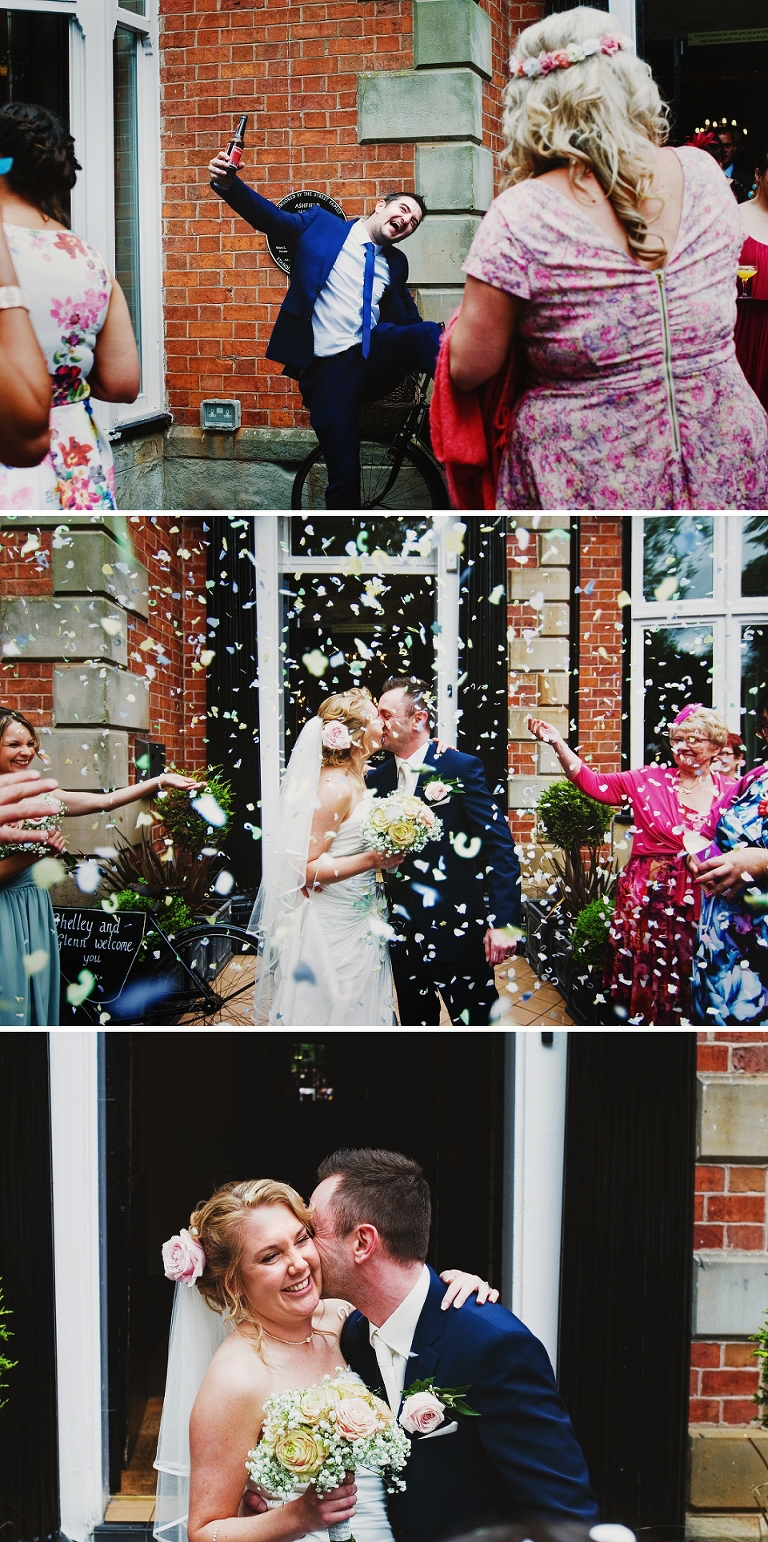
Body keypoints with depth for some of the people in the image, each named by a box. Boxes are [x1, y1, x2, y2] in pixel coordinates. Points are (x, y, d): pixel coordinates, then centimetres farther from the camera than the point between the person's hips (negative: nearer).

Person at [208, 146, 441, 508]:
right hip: (328, 367, -3)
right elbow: (271, 216, -5)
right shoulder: (321, 224, 8)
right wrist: (228, 185, -24)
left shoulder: (395, 263, 20)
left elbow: (411, 321, 22)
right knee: (344, 476, -11)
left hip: (376, 353, 3)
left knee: (428, 334, -28)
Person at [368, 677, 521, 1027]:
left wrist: (503, 922, -18)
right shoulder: (378, 779, 7)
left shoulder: (462, 768, -8)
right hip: (404, 934, 5)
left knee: (475, 1022, 3)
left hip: (458, 931, -5)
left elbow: (499, 844, -12)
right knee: (416, 1023, 16)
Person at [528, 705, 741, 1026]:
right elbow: (592, 782, -2)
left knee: (687, 993, 3)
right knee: (641, 986, 4)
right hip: (645, 900, 0)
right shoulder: (650, 780, 3)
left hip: (701, 906, 0)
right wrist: (557, 743, -12)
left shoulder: (731, 792, 4)